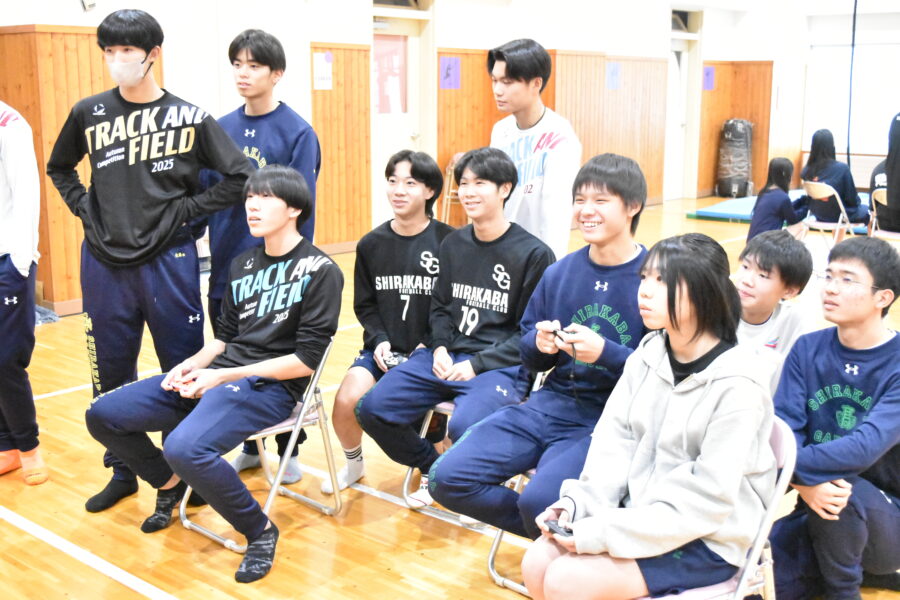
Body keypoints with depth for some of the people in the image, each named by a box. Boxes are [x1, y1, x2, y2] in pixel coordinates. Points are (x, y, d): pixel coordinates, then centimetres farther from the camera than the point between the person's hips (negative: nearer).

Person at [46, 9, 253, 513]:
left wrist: (188, 210, -8)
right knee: (111, 376, 12)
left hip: (169, 262, -3)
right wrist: (84, 206, 6)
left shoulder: (189, 118, -4)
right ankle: (123, 472, 29)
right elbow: (60, 167, 21)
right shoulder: (89, 113, 4)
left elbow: (240, 178, -4)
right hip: (104, 264, 3)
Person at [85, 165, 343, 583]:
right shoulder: (243, 264, 14)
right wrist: (195, 363, -3)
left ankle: (260, 531, -10)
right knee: (103, 415, -1)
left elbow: (307, 359, -14)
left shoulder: (319, 271, -8)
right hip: (219, 374, 8)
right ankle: (171, 484, 24)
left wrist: (225, 376, -16)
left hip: (272, 386, -8)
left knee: (185, 447, -34)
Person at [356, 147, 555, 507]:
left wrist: (477, 365, -13)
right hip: (446, 357, 6)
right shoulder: (453, 244, 13)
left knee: (465, 426, -34)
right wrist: (440, 348, -1)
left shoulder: (534, 254, -5)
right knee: (372, 409, -9)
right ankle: (433, 469, 18)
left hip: (500, 366, -6)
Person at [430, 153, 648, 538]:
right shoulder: (560, 272, 9)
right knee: (448, 478, -6)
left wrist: (605, 353, -23)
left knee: (539, 501, -31)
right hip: (551, 402, 6)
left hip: (610, 419, -6)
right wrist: (539, 344, -7)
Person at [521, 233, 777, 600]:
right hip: (639, 515, 6)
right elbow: (614, 440, 3)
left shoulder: (736, 387, -20)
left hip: (705, 541, -6)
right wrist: (579, 505, -14)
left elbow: (707, 499, -22)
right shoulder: (649, 354, 0)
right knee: (537, 564, -8)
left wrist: (605, 532, -23)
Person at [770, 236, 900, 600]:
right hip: (824, 514, 4)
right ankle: (859, 567, 14)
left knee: (841, 487, -35)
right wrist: (804, 482, -34)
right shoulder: (808, 350, -4)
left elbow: (866, 447, -30)